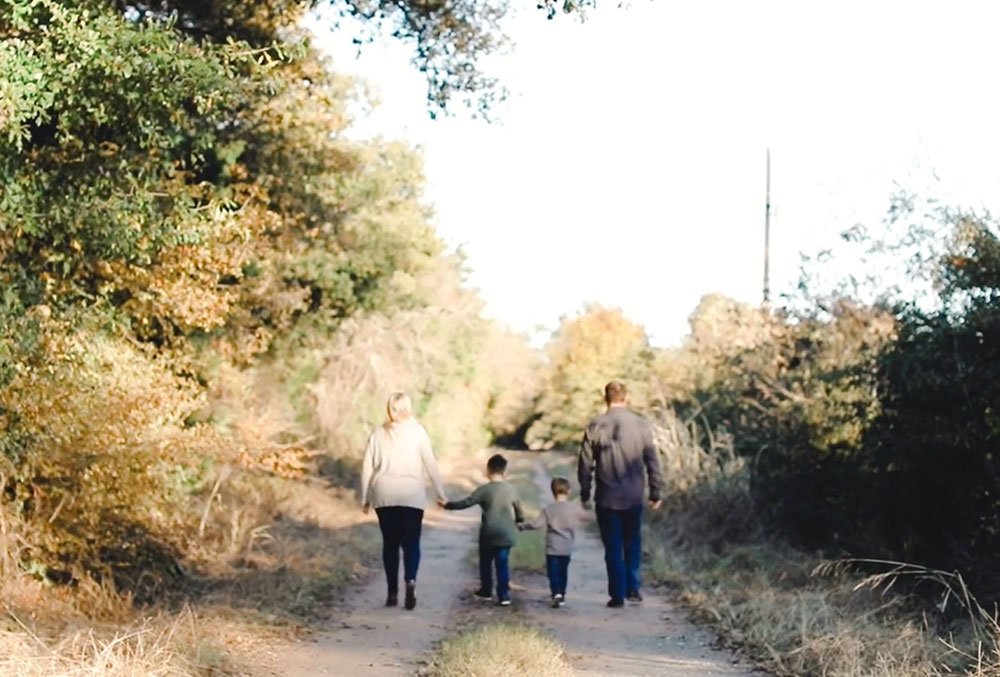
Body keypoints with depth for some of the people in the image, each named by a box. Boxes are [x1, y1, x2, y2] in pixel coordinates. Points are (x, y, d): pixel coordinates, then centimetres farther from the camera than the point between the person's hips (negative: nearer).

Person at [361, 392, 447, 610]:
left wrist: (365, 498, 14)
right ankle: (411, 580, -22)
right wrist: (441, 494, 4)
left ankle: (393, 592, 8)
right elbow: (430, 464, -1)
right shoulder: (417, 431, 0)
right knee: (411, 542, 4)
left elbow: (367, 467, 7)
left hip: (384, 496, 2)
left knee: (390, 543, 10)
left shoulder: (379, 434, 6)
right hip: (412, 495, -2)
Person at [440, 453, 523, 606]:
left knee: (485, 562, 16)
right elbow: (519, 511, 15)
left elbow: (465, 503, -11)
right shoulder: (511, 490, 3)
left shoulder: (483, 490, -9)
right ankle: (504, 595, -1)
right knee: (503, 563, 4)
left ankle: (486, 591, 25)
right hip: (506, 534, 2)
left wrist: (448, 505, 0)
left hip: (488, 534, -2)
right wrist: (518, 520, 36)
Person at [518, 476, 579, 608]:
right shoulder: (574, 509, -4)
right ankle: (562, 595, 19)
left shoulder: (549, 509, -8)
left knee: (553, 572, -1)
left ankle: (556, 593, -19)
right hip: (567, 547, 2)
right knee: (563, 572, 14)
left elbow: (537, 524, -10)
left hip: (552, 548, -2)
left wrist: (522, 526, 3)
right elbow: (574, 528, 7)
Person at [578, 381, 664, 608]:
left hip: (607, 499, -1)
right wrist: (656, 493, 8)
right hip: (633, 498, 1)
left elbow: (585, 464, -2)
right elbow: (652, 461, 0)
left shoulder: (595, 426, -6)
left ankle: (618, 594, 7)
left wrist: (585, 494, 9)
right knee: (632, 544, 17)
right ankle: (633, 588, 12)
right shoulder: (640, 424, -3)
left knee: (613, 547, 6)